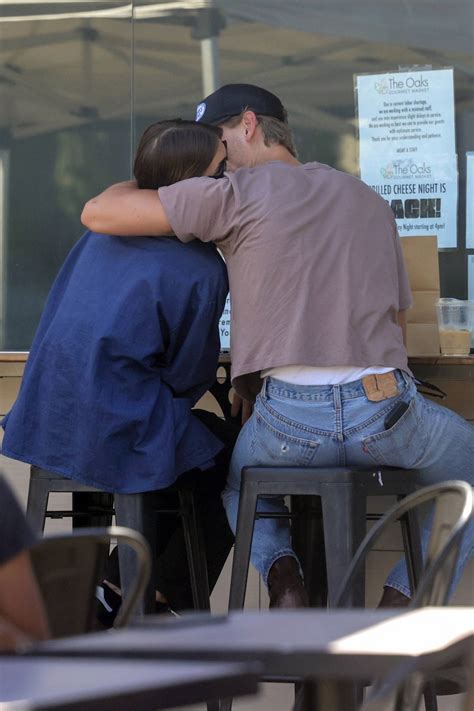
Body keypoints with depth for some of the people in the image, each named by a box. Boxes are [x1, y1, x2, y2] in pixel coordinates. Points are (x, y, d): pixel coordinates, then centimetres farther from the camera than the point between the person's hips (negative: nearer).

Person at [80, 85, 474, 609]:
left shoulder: (237, 193, 3)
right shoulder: (370, 201, 20)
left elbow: (97, 213, 1)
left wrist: (144, 183, 22)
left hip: (289, 419, -2)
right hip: (386, 411, 2)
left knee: (237, 474, 34)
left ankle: (280, 570, 4)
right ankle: (403, 597, 8)